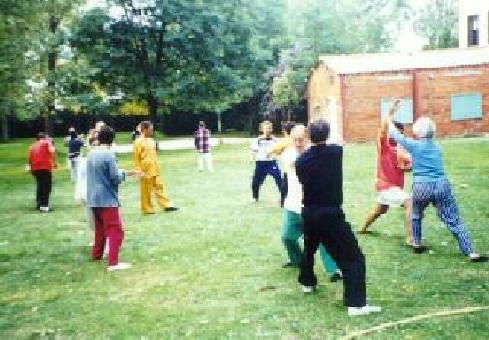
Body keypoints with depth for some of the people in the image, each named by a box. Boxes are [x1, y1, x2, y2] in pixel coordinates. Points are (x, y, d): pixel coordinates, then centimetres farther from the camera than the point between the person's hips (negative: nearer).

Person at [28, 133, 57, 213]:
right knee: (47, 186, -4)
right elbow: (52, 151, -14)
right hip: (45, 167, -6)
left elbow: (30, 159, 21)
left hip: (35, 168, 6)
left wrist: (31, 168, 32)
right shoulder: (47, 142, 6)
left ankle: (39, 203, 23)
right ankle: (44, 205, -11)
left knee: (39, 185, 19)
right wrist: (55, 162, -10)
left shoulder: (33, 146, 21)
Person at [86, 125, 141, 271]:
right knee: (116, 230, -5)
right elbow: (116, 178, -16)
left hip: (94, 199, 8)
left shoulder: (91, 154, 7)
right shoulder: (109, 154, -15)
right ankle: (113, 262, -10)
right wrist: (124, 173, 5)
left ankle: (96, 255, 33)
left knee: (100, 228, 22)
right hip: (107, 199, -8)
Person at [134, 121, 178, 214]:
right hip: (146, 171, -7)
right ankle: (147, 209, 12)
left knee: (159, 187, 8)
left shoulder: (151, 140, 11)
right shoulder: (139, 142, -11)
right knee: (146, 191, 2)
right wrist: (139, 171, -15)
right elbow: (136, 158, -12)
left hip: (155, 170, 7)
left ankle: (167, 205, 11)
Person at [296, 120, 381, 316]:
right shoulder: (336, 151, -9)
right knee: (353, 257, -4)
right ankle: (356, 304, -13)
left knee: (309, 248, 31)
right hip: (331, 213, -5)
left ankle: (307, 282, 48)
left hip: (309, 213, 5)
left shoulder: (301, 160, -2)